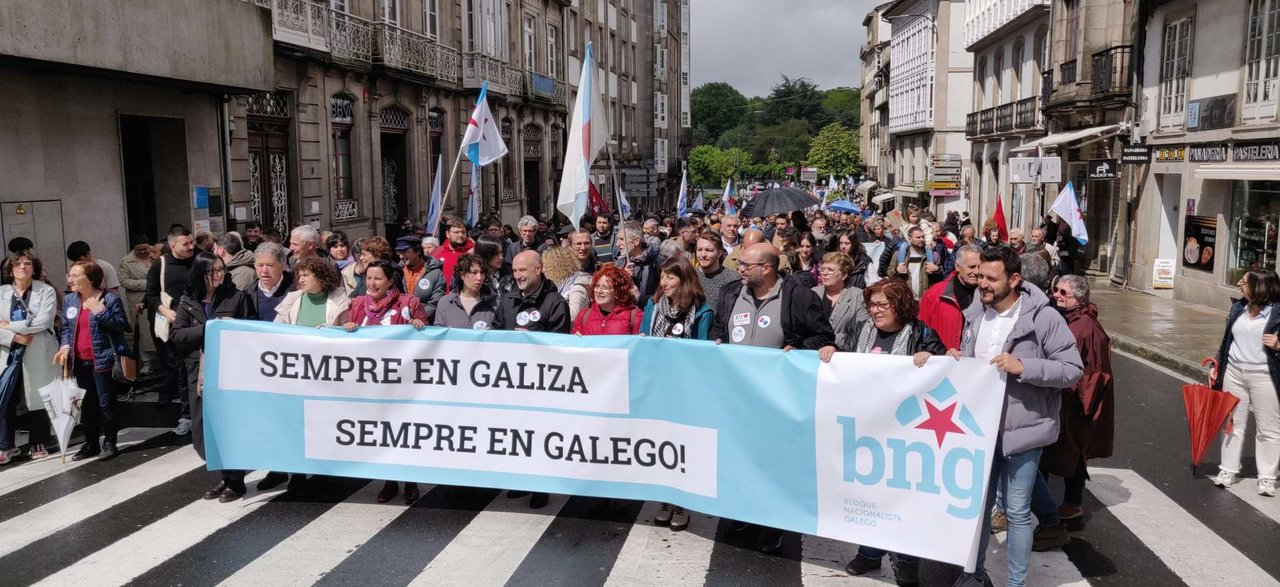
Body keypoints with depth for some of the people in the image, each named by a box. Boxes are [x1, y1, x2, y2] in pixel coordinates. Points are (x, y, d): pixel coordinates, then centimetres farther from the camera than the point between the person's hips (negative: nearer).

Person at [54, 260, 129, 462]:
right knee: (87, 403, 14)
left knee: (105, 402, 1)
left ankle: (109, 443, 12)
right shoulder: (68, 300, 9)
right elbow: (67, 328, 15)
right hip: (80, 360, 6)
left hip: (102, 359, -6)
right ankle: (91, 443, 24)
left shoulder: (110, 299, -10)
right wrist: (65, 346, 0)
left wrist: (101, 311, -22)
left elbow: (121, 324, -13)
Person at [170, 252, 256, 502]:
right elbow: (178, 336, 0)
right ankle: (225, 475, 23)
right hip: (200, 372, 4)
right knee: (204, 429, 7)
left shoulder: (237, 297, -1)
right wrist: (209, 327, -11)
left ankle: (236, 480, 12)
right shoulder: (188, 301, 7)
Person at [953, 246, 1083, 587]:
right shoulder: (975, 314, 5)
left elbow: (1073, 369, -14)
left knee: (1017, 511, 7)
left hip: (1022, 429, -5)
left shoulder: (1044, 317, -13)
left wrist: (1023, 366, -25)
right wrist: (956, 360, -5)